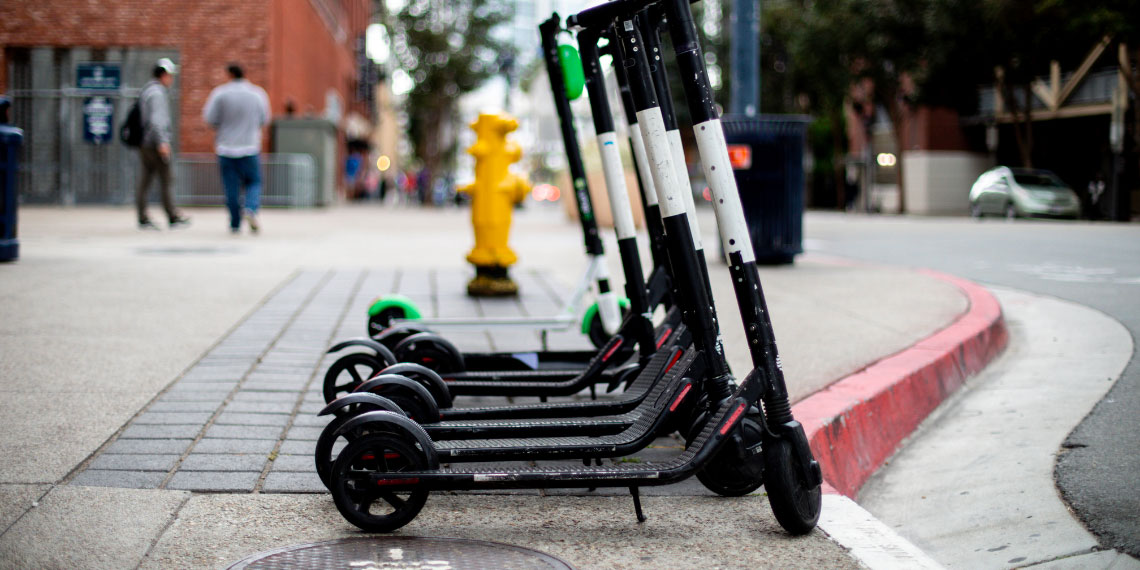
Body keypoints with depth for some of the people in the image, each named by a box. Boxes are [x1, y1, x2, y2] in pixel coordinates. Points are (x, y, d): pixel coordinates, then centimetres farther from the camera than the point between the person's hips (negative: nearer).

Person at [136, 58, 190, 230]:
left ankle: (143, 219, 3)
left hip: (144, 144, 9)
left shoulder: (146, 90, 19)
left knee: (145, 181, 5)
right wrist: (162, 142, -25)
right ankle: (173, 218, 2)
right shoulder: (157, 92, -12)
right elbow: (156, 119, -22)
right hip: (155, 144, -9)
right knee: (165, 181, -3)